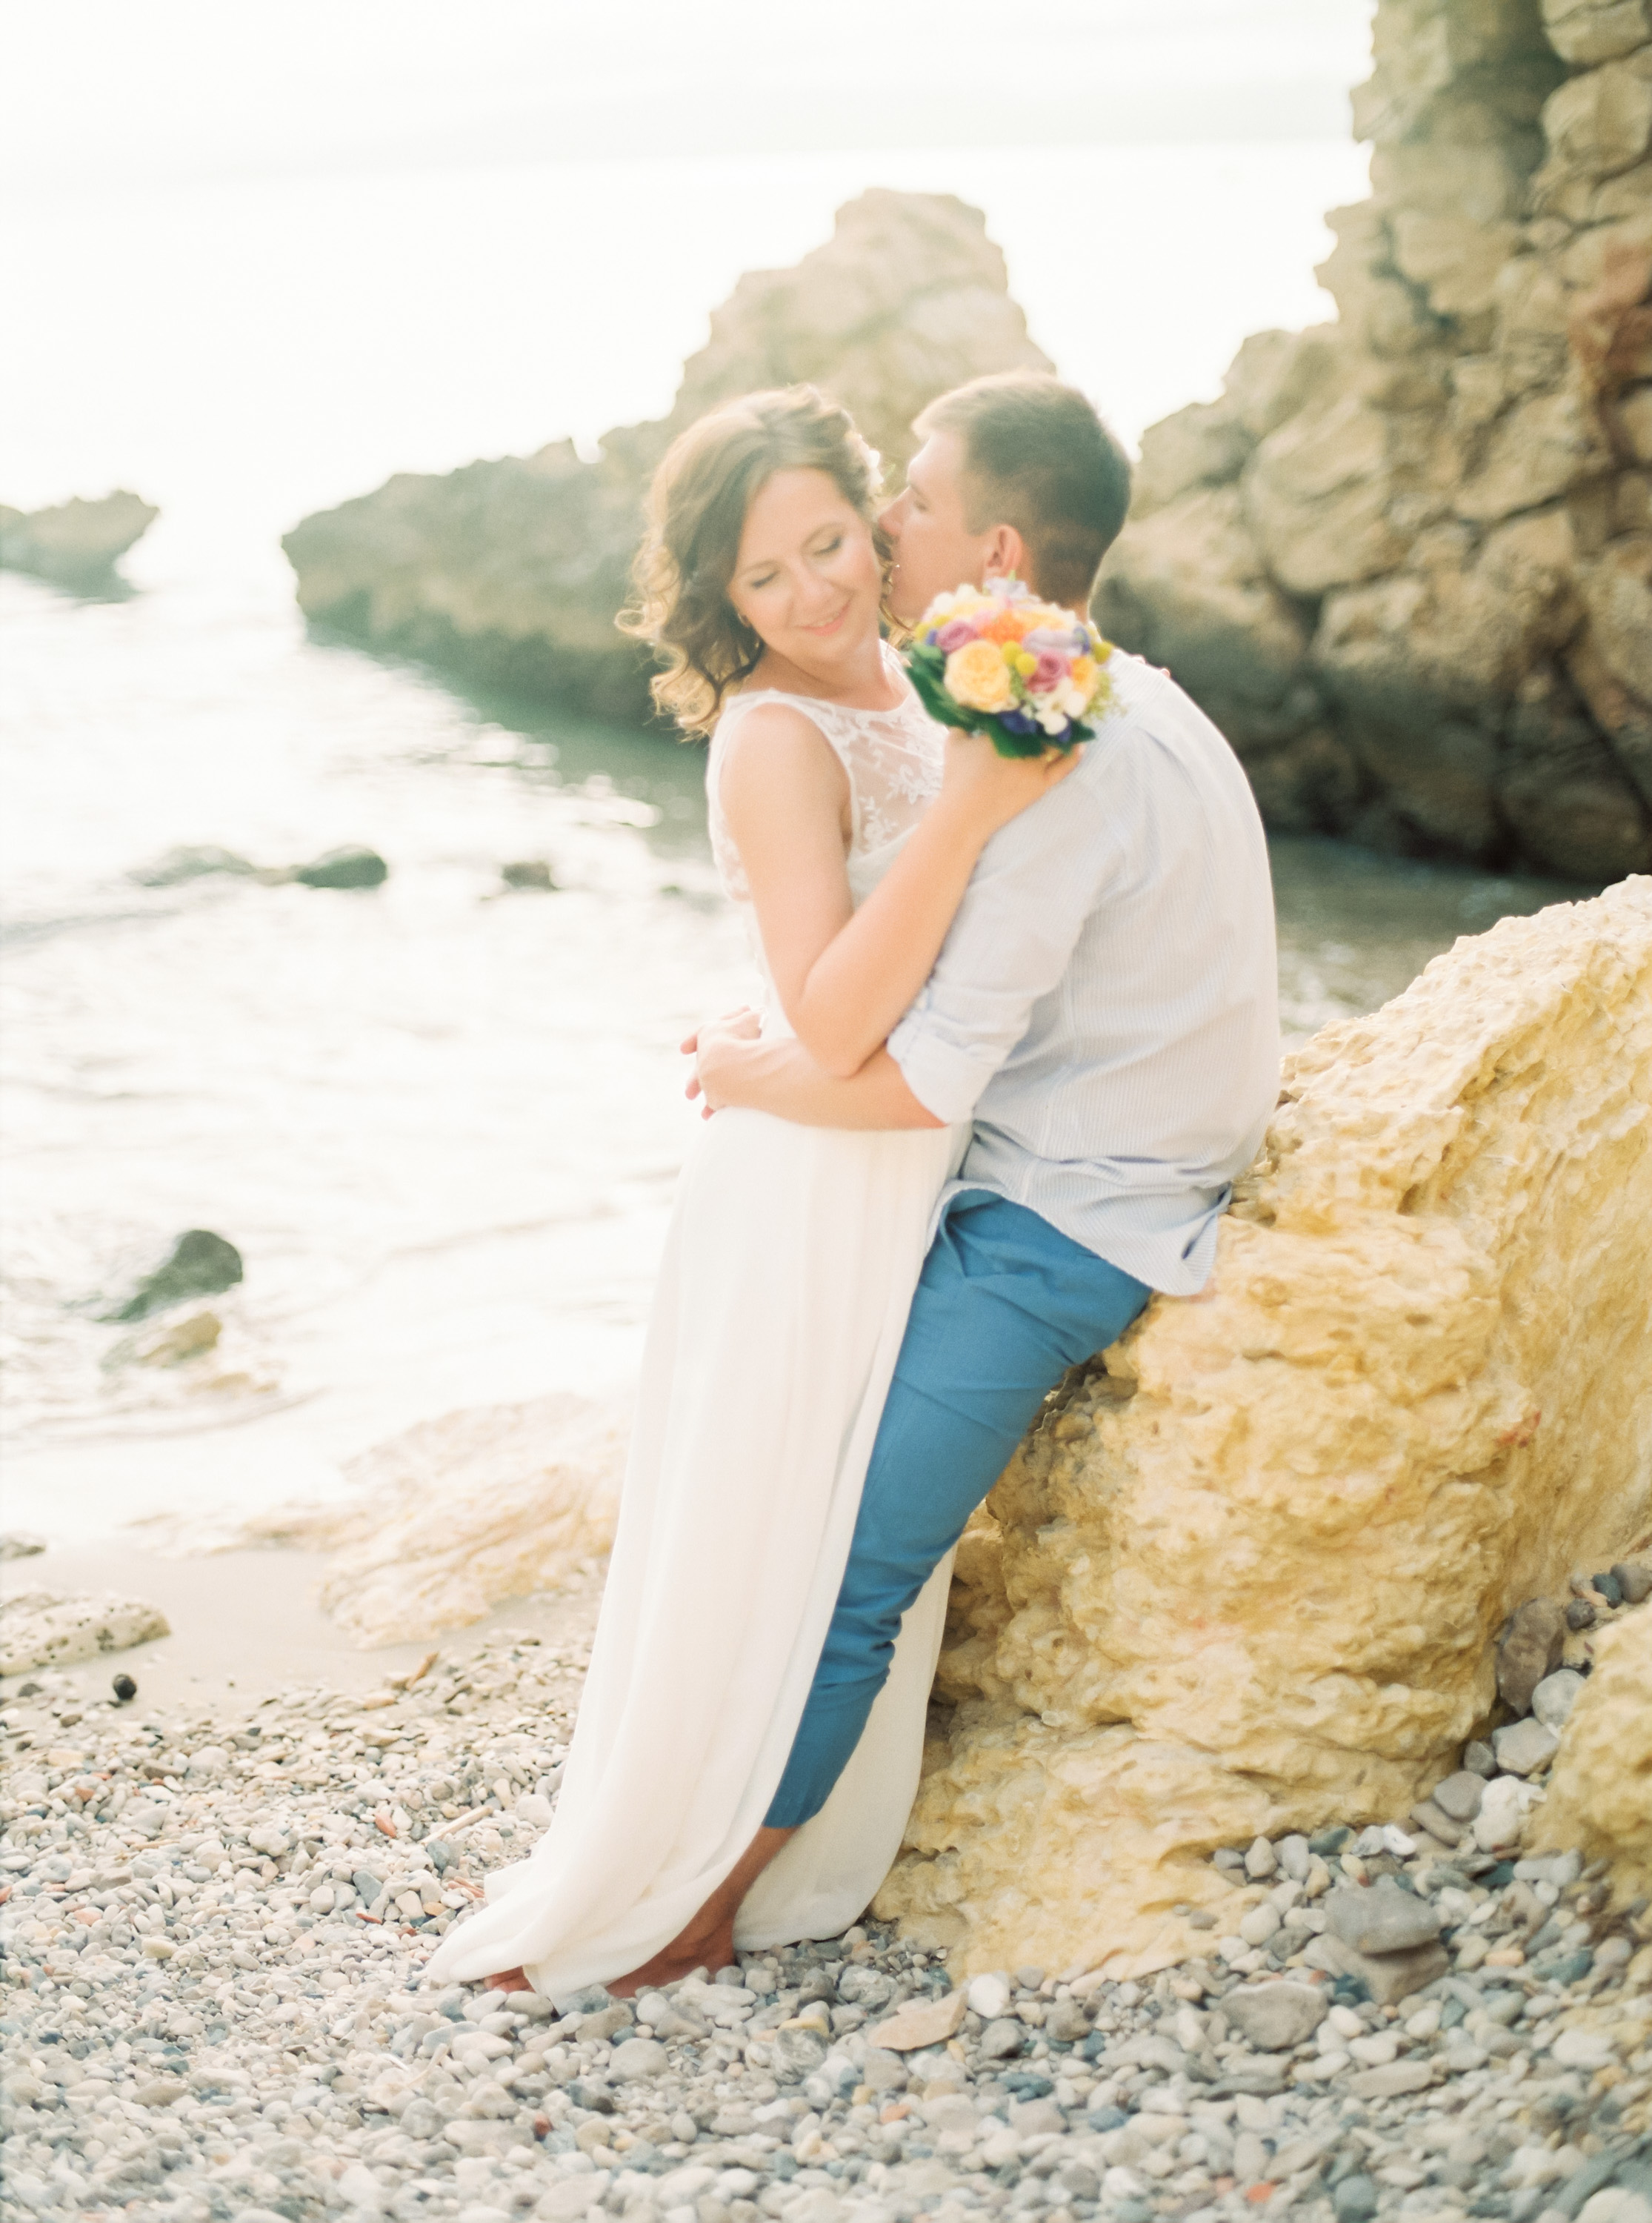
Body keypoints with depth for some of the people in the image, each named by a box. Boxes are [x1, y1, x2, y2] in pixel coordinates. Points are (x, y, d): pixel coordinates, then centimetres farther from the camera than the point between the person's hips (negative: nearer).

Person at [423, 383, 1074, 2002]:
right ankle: (627, 1904, 21)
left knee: (862, 1535, 21)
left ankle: (813, 1859, 40)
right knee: (755, 1548, 4)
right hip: (813, 1189, -8)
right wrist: (966, 813, -37)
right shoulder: (775, 737, -21)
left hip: (909, 1176, 8)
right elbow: (833, 1028, -32)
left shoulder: (902, 693, 5)